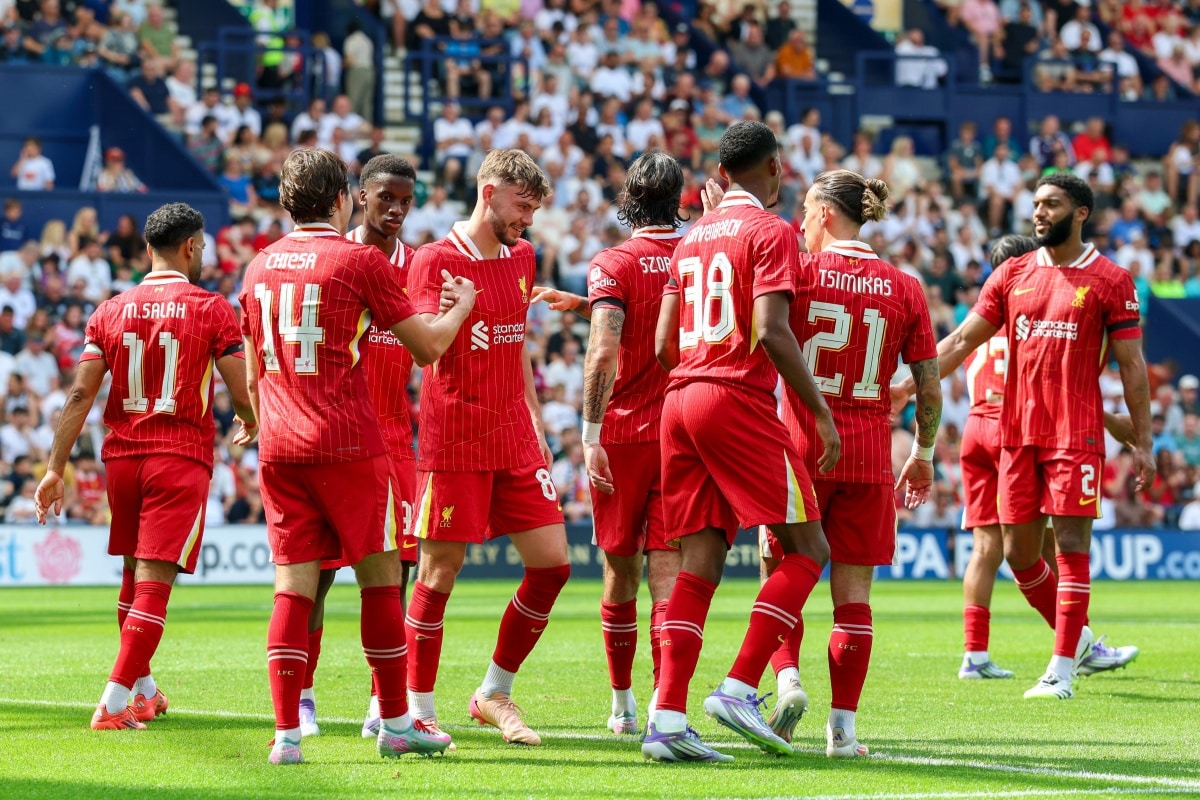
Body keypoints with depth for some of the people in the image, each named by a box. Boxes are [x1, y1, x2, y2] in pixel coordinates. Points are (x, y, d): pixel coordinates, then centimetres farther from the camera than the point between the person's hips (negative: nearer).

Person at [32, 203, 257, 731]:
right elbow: (242, 394, -6)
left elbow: (81, 395, 0)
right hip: (181, 457, -5)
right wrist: (250, 423, 18)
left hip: (122, 455, 5)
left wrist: (56, 467, 2)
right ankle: (114, 705, -14)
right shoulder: (211, 309, -5)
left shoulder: (111, 311, 6)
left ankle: (142, 689, 33)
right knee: (153, 582, -6)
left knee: (134, 575, 20)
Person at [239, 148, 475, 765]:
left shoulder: (259, 267, 11)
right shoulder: (360, 261, -5)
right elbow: (428, 347, 0)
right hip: (348, 445, -5)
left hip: (279, 451, 5)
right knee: (380, 580, 6)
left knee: (293, 587, 3)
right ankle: (396, 724, 11)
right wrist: (462, 304, 19)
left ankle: (286, 733, -5)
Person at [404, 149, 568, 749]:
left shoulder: (521, 258, 14)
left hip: (515, 440, 7)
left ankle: (494, 694, 15)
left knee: (552, 563, 1)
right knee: (439, 574, -3)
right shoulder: (435, 260, -7)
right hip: (454, 443, -7)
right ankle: (419, 710, 8)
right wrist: (455, 307, -29)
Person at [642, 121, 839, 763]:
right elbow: (770, 332, -15)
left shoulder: (692, 237, 18)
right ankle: (739, 689, -11)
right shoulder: (770, 231, -4)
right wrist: (819, 409, -10)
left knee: (700, 562, 4)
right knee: (806, 549, 0)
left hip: (680, 399, 7)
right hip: (740, 400, -7)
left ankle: (667, 719, -6)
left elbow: (664, 344, 16)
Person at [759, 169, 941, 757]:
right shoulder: (904, 288, 2)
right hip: (868, 456, 2)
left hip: (800, 448, -2)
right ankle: (843, 725, 1)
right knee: (853, 592, 5)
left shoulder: (798, 270, -6)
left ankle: (788, 677, -10)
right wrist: (923, 453, 18)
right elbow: (930, 385, 3)